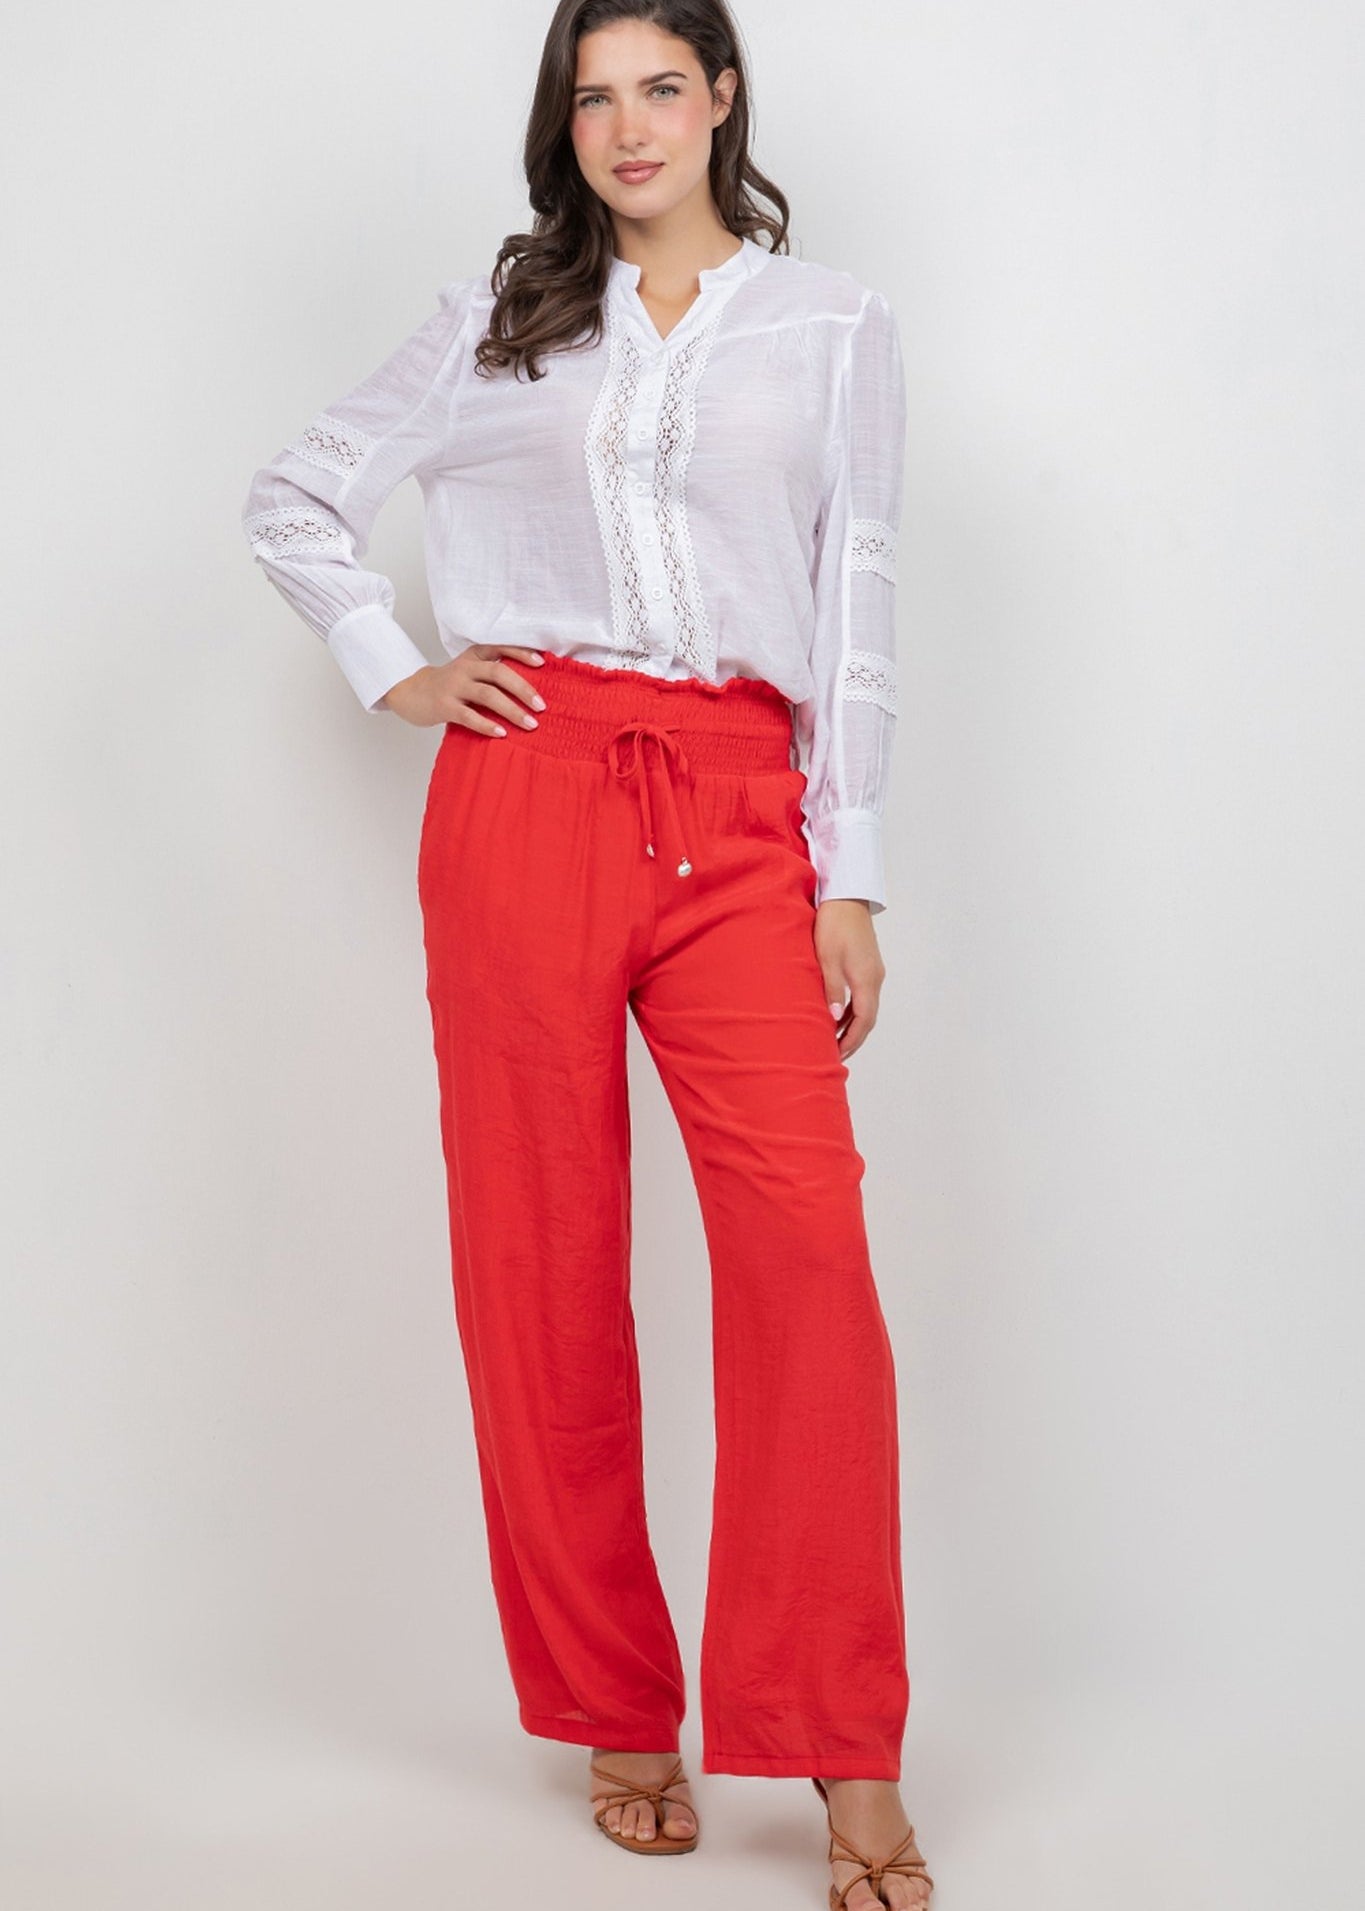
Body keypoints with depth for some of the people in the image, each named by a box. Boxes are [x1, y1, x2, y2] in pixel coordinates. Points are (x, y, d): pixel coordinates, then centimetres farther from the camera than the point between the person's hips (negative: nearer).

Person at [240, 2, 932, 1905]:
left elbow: (860, 614, 9)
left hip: (741, 818, 0)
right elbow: (293, 496, 20)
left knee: (807, 1241, -14)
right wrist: (392, 673, 6)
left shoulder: (835, 325, 13)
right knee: (546, 1252, 1)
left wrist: (852, 878, 2)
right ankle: (616, 1714, 14)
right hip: (532, 788, 1)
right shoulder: (503, 320, 14)